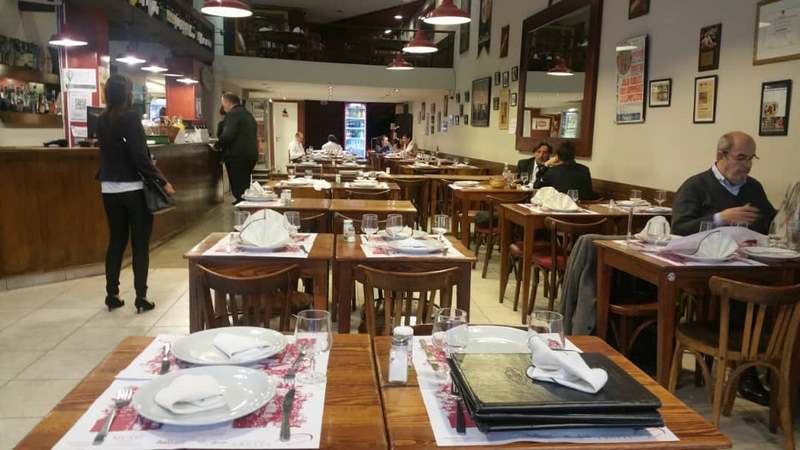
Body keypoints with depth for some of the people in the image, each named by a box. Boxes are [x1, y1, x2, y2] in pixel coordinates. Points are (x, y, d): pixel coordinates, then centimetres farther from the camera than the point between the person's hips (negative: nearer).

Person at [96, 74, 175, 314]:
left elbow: (109, 151, 14)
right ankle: (141, 298, 4)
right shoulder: (130, 117, -14)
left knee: (116, 241, 14)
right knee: (140, 243, 2)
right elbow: (140, 156, -19)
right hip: (133, 188, -6)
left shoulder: (102, 120, 6)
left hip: (109, 189, 6)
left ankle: (112, 295, 18)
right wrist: (162, 181, -13)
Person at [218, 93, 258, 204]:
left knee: (238, 190, -6)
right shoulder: (249, 115, 18)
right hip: (252, 154, 9)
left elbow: (227, 136, -21)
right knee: (245, 187, 17)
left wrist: (218, 145, -3)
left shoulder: (232, 114, -10)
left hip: (237, 156, -9)